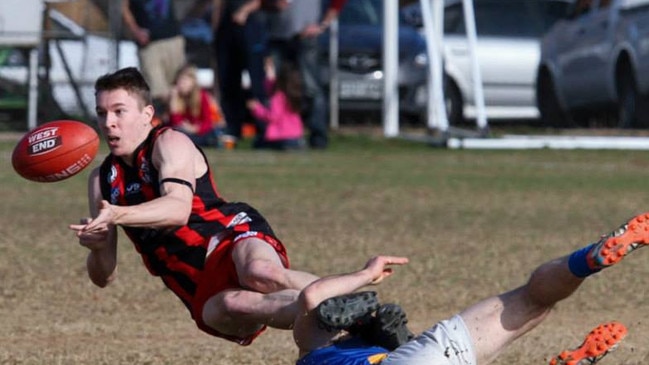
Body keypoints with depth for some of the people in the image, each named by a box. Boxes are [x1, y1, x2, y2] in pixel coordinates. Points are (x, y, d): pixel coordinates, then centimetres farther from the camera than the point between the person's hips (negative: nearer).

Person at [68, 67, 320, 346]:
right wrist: (97, 248, -10)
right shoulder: (102, 180, 18)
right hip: (205, 293, 4)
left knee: (259, 273, -43)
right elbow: (103, 277, 15)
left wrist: (117, 215, -38)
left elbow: (179, 209, -23)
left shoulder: (169, 143, 1)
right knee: (228, 307, -35)